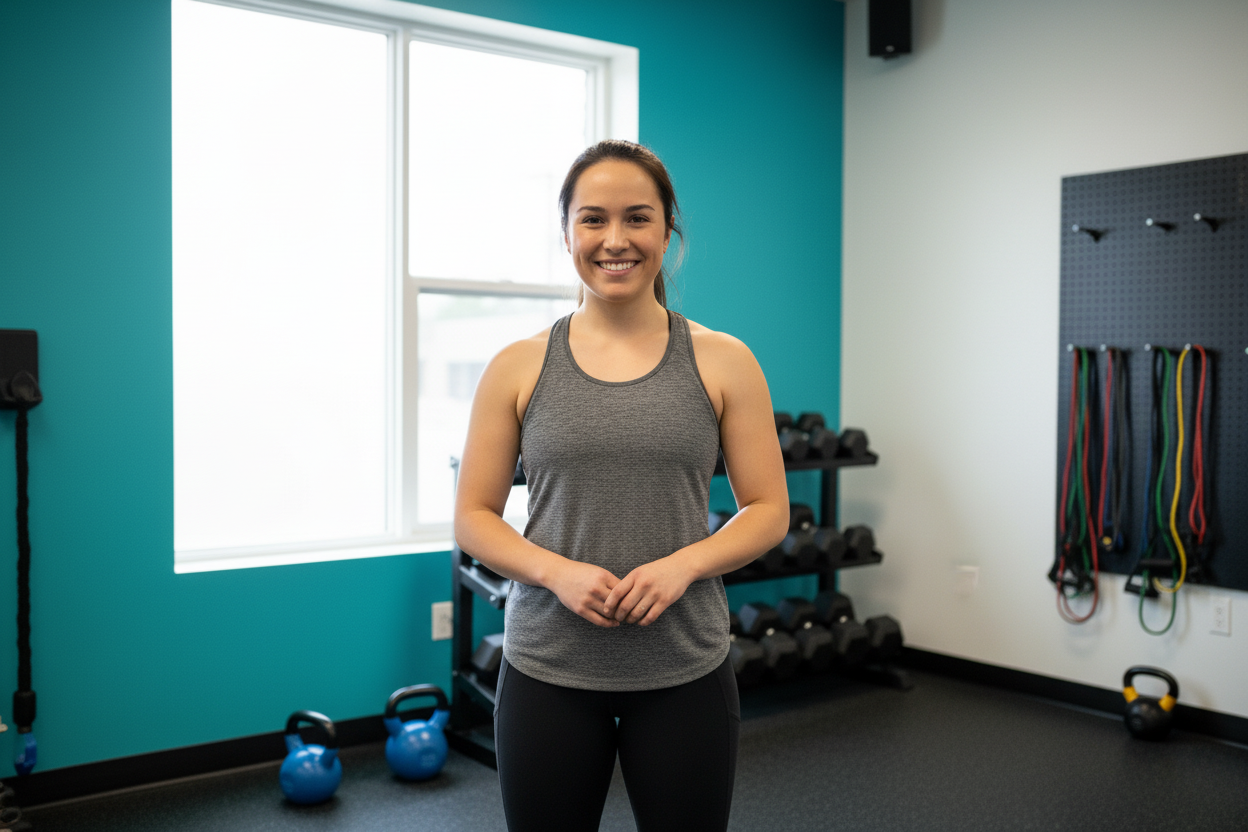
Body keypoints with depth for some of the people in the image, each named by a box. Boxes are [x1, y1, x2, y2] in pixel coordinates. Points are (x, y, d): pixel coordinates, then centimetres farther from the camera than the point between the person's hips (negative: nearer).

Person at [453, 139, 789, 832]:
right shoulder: (517, 369, 0)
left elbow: (769, 510, 1)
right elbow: (473, 517, 2)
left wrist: (682, 564, -16)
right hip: (547, 670, 0)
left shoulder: (722, 363, 0)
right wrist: (557, 570, -15)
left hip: (684, 671, 0)